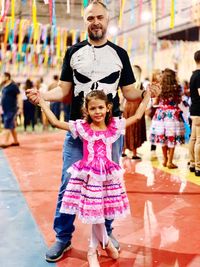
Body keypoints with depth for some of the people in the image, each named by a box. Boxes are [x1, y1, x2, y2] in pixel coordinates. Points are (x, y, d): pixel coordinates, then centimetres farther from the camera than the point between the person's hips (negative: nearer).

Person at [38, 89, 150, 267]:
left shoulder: (115, 125, 4)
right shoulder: (82, 127, -2)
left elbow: (137, 117, 11)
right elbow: (55, 122, -1)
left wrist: (147, 96, 10)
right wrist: (41, 101, 0)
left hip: (107, 174, 2)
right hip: (87, 174, -1)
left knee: (97, 211, 7)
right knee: (95, 212, 3)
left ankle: (93, 251, 28)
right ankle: (106, 243, 28)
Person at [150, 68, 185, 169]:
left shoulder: (160, 88, -2)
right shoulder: (177, 88, -6)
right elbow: (179, 100, 4)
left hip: (161, 114, 3)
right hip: (173, 114, -3)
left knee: (163, 138, 11)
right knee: (172, 138, 2)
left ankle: (165, 160, 21)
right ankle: (170, 162, 3)